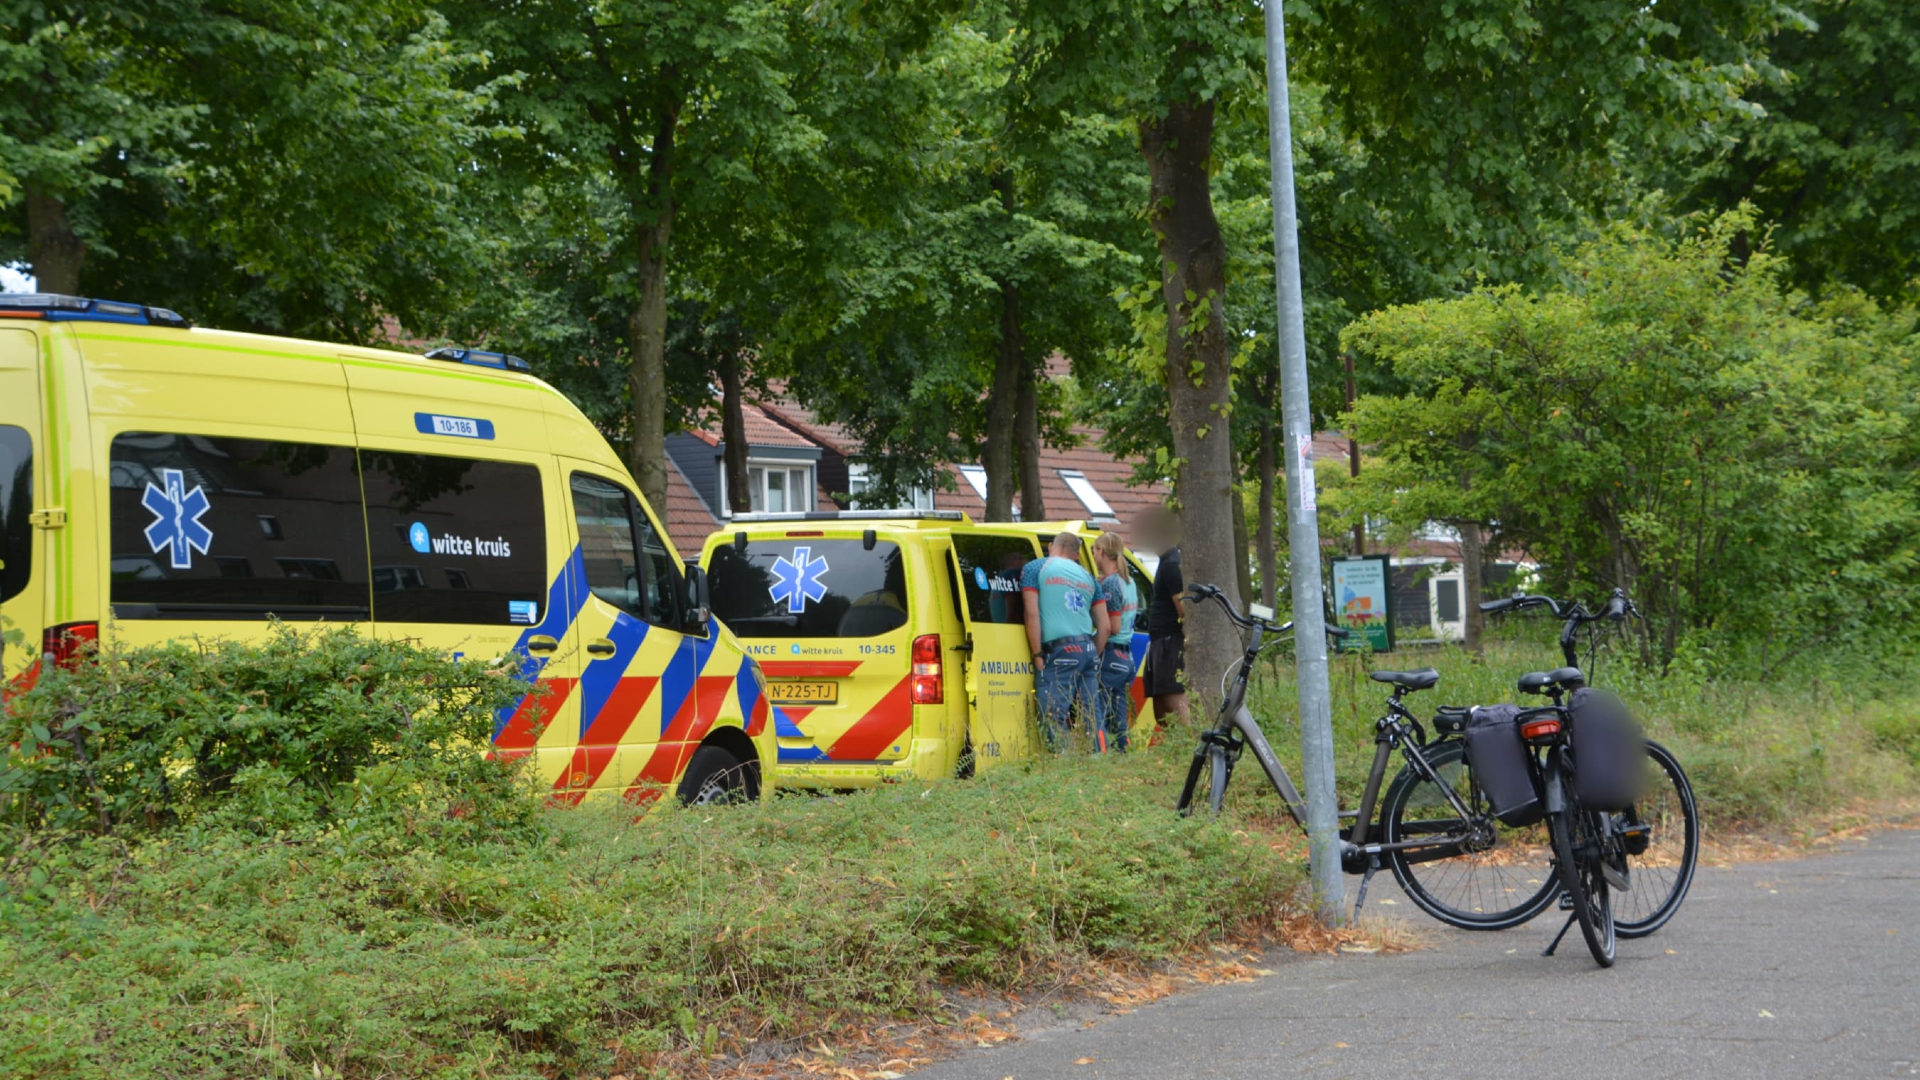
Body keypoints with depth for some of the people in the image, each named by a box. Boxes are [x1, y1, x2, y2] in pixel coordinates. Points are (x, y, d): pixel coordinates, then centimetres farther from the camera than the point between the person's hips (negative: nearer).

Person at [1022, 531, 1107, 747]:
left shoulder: (1035, 568, 5)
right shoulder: (1087, 576, 21)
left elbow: (1032, 613, -6)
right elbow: (1104, 626, 17)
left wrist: (1038, 655, -5)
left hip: (1059, 650, -6)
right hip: (1088, 649, 6)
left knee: (1054, 716, -8)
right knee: (1090, 717, 9)